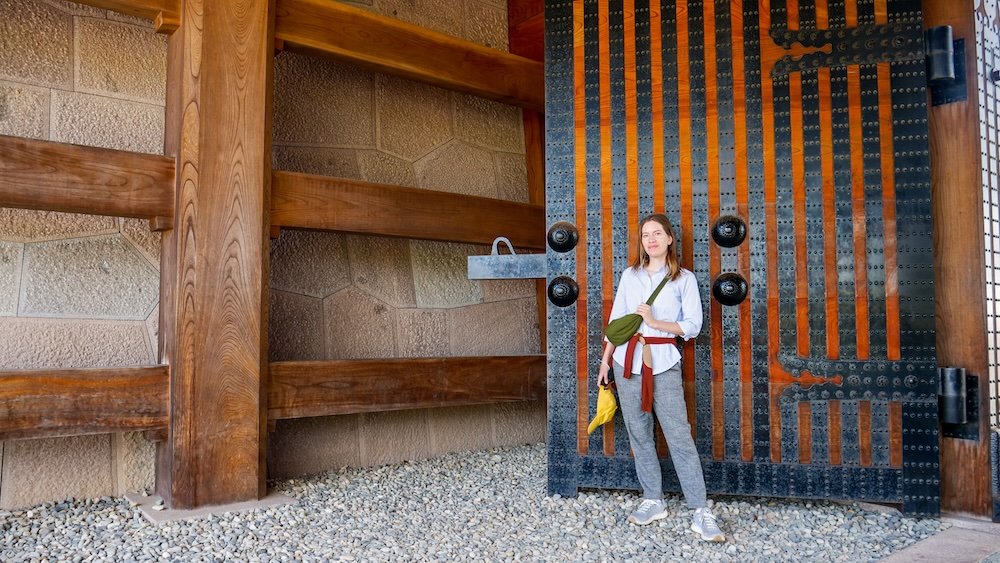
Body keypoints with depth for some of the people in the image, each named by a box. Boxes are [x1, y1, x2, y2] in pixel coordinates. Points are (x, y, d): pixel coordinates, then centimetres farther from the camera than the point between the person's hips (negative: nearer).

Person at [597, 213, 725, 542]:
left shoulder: (684, 279, 0)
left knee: (679, 437, -6)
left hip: (664, 363, -3)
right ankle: (652, 502, 20)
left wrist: (656, 322, -14)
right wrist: (605, 360, 10)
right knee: (639, 434, 8)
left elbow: (693, 326, -4)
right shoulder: (629, 275, 8)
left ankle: (701, 512, -1)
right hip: (627, 360, 3)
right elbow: (616, 320, 11)